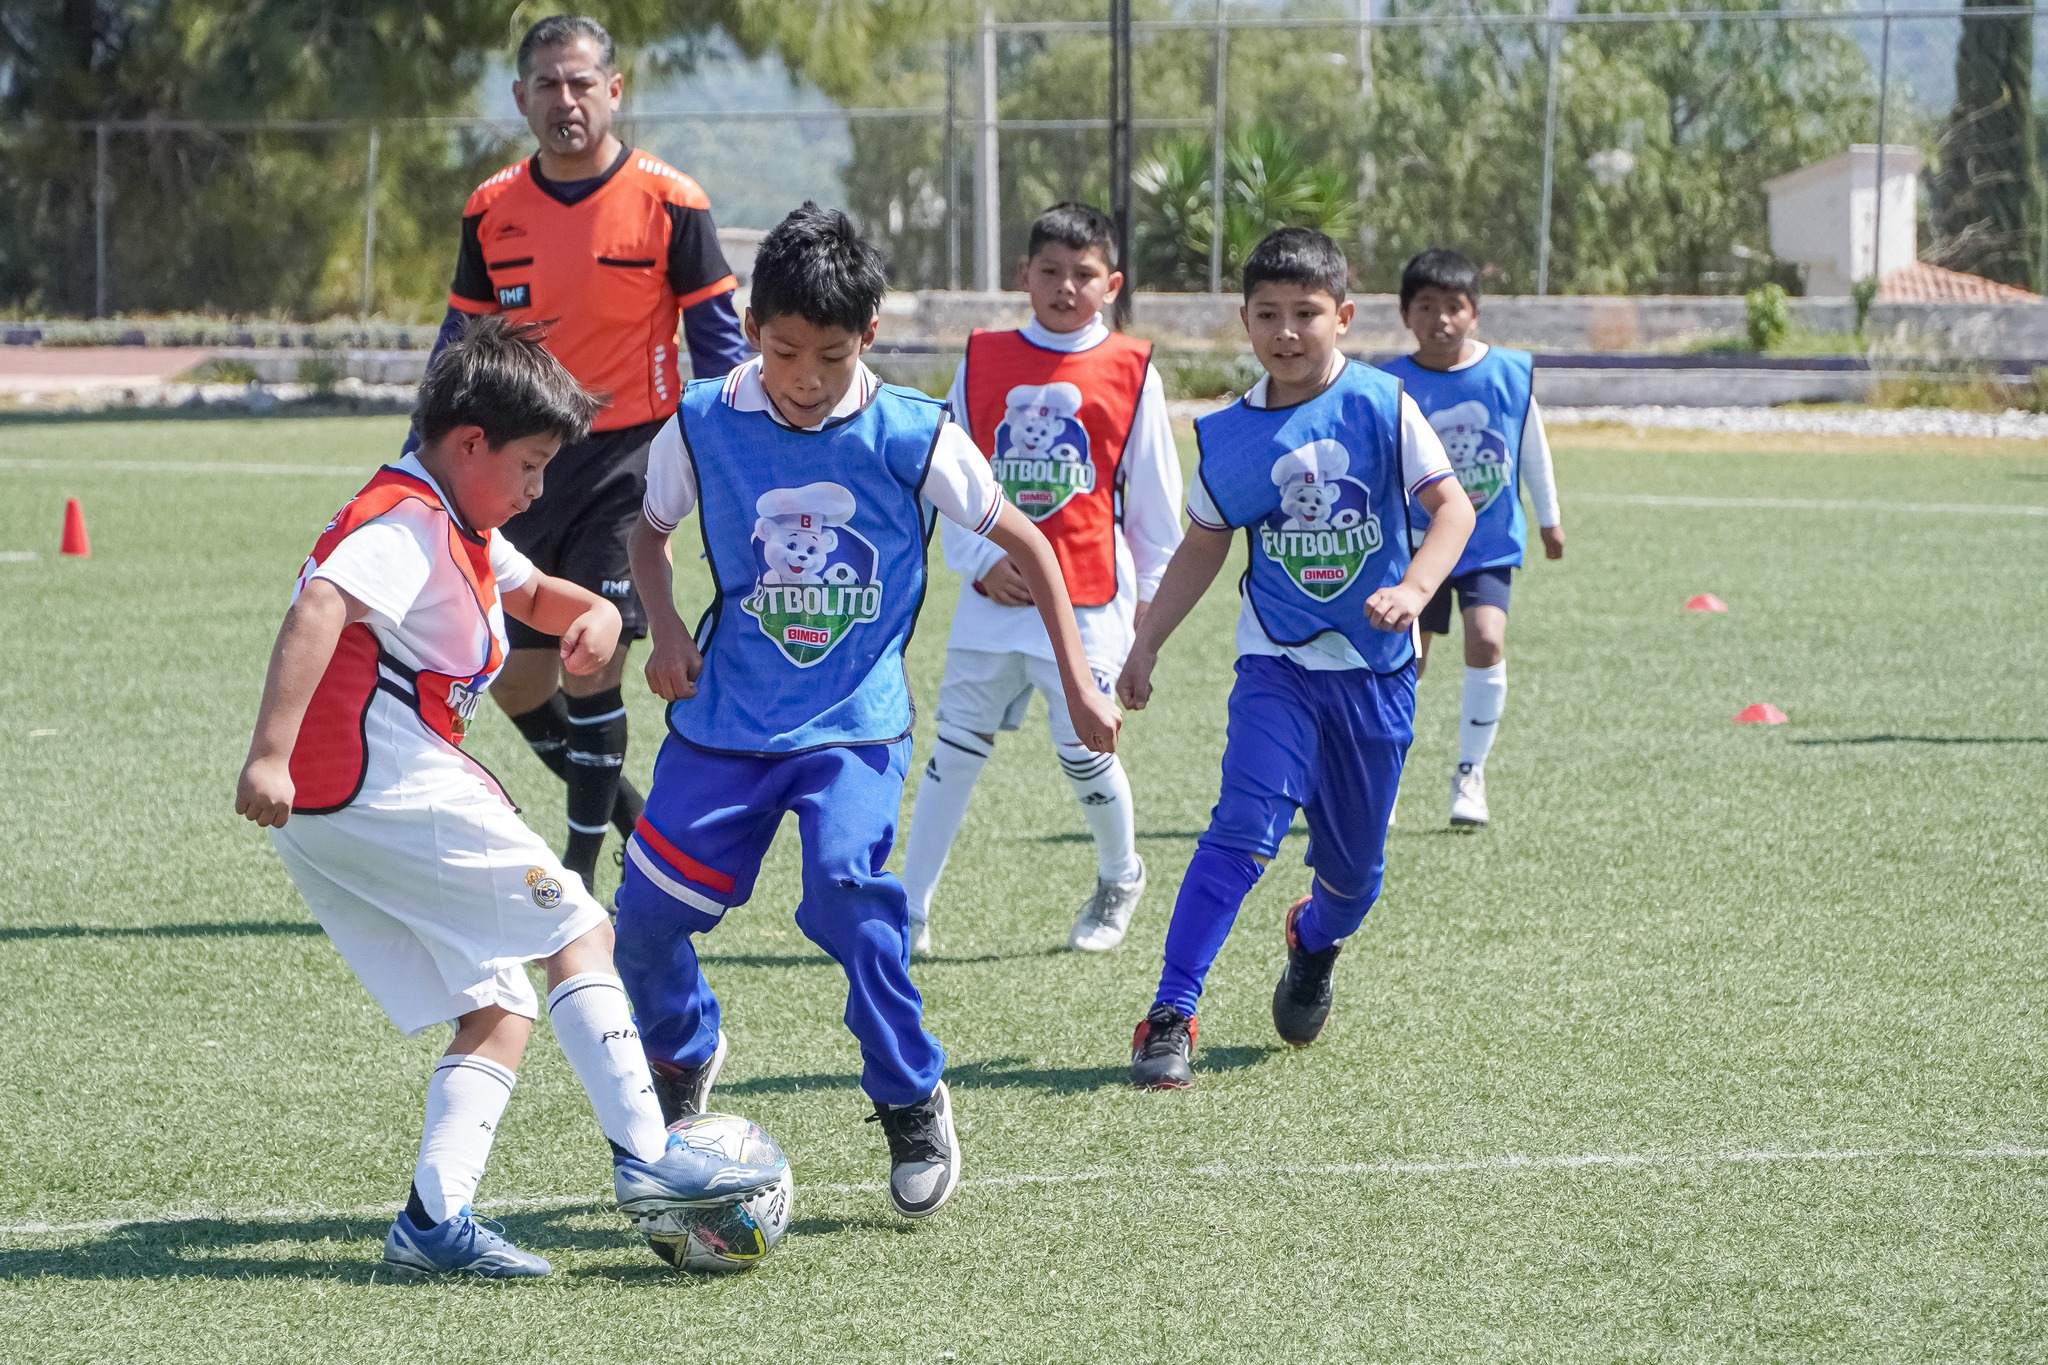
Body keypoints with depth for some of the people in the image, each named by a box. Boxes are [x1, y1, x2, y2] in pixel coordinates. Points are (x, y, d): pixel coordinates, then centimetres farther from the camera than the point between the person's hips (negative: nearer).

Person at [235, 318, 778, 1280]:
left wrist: (592, 612, 13)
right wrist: (269, 754, -37)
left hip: (318, 820, 10)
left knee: (499, 1010, 8)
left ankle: (436, 1219, -4)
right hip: (391, 790, -10)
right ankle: (644, 1157, -4)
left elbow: (529, 591, 38)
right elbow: (320, 608, -27)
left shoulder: (461, 531, 22)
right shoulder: (406, 521, -11)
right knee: (579, 931, -2)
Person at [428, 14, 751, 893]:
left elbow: (717, 341, -3)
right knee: (518, 683, 7)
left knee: (592, 659, -13)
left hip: (628, 455, -5)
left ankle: (580, 873, -1)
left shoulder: (668, 203, -7)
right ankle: (632, 820, 30)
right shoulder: (492, 210, 4)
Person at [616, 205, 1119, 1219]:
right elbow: (649, 532, 13)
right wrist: (665, 630, -5)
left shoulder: (911, 438, -11)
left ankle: (912, 1106, -6)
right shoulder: (703, 424, -6)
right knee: (648, 910, -1)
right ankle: (680, 1052, 33)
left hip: (854, 722, -3)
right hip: (726, 716, 3)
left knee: (846, 890, -25)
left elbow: (1023, 542, 0)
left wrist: (1079, 687, -1)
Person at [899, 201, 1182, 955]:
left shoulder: (1130, 371, 0)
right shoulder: (983, 361, 4)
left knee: (1084, 750, 0)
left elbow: (1155, 495, 6)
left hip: (1088, 598, -2)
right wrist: (980, 560, -5)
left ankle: (1120, 877, 30)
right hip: (993, 593, 2)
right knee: (954, 750, 2)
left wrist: (1150, 593, 8)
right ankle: (908, 912, 6)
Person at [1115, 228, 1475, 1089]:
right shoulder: (1228, 436, 0)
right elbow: (1204, 546, 13)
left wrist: (1413, 588, -28)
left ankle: (1314, 943, 47)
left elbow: (1451, 506, -10)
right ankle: (1169, 1018, -21)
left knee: (1354, 865, 10)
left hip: (1375, 670, 0)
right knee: (1243, 832, -21)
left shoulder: (1380, 407, -8)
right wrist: (1146, 646, 11)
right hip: (1278, 664, 0)